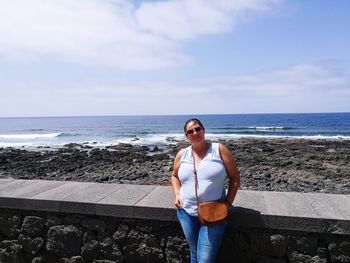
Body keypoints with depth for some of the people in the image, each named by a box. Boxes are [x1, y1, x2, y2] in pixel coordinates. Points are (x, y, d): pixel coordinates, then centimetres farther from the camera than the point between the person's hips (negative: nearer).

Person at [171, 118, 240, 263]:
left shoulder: (219, 149, -6)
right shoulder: (182, 154, 3)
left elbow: (234, 177, -2)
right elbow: (175, 176, 18)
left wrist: (228, 203, -9)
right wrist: (176, 195, 2)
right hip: (186, 212, 3)